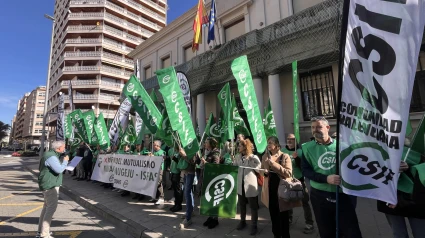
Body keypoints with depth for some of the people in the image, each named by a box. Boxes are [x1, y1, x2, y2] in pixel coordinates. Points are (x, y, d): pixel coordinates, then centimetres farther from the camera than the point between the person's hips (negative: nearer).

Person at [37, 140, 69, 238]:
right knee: (51, 208, -8)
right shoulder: (51, 157, -19)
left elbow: (40, 168, 26)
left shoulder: (51, 154, 14)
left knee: (47, 207, 18)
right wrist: (65, 161, -12)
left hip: (49, 185, 11)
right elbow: (59, 170, -28)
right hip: (50, 185, -11)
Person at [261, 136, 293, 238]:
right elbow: (261, 170, 12)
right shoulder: (265, 156, 3)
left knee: (283, 215, 10)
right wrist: (264, 172, -12)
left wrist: (274, 163, -24)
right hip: (270, 189, 4)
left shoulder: (285, 156, -10)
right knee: (273, 214, 16)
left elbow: (289, 173, -19)